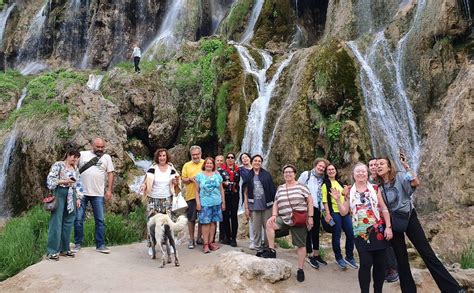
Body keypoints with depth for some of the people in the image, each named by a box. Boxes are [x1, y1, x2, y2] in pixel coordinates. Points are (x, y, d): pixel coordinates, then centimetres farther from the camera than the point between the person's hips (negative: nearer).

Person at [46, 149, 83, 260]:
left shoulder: (75, 169, 16)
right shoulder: (58, 165, -2)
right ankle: (52, 251, 2)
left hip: (71, 196, 6)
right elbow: (50, 180, -9)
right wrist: (64, 181, -17)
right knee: (56, 222, -4)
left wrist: (78, 198, 10)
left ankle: (64, 249, 18)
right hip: (60, 194, -6)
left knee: (68, 222, 8)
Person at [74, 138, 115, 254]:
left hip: (98, 194, 1)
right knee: (78, 219, 4)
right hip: (81, 192, -1)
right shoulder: (82, 154, 5)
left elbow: (110, 174, 7)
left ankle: (100, 245, 11)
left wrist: (109, 190, -1)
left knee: (100, 220, 3)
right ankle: (78, 244, 19)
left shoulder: (106, 157, 8)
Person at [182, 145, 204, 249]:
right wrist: (190, 179, -14)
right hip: (191, 195, 0)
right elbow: (183, 180, 6)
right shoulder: (186, 165, 7)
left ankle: (199, 237, 25)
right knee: (191, 218, 4)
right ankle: (191, 239, 16)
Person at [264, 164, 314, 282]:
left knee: (301, 245, 2)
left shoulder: (301, 186, -1)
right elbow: (276, 203, 13)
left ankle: (300, 269, 17)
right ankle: (272, 251, -10)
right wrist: (274, 215, -4)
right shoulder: (280, 188, 11)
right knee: (269, 224, -22)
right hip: (284, 218, 3)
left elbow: (310, 201, -2)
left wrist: (310, 217, -7)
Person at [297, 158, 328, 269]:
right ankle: (310, 255, 11)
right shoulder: (306, 174, -3)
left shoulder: (322, 179, 11)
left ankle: (316, 255, 25)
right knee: (308, 231, 2)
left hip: (317, 208, 5)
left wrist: (321, 208, 7)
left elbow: (322, 194, 14)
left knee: (316, 232, 13)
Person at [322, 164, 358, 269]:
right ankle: (339, 258, 15)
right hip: (334, 212, -6)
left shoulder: (340, 183, 18)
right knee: (336, 236, 0)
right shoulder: (325, 184, -1)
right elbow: (325, 200, -8)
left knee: (351, 234, 5)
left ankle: (349, 257, 20)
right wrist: (327, 214, -16)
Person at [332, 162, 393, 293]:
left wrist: (388, 227, -4)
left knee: (380, 263, 7)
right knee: (365, 264, -6)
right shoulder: (349, 192, 4)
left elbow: (384, 209, 3)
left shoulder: (375, 188, 3)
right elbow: (344, 212, 4)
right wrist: (338, 200, -11)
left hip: (378, 230, 1)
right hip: (361, 233, -1)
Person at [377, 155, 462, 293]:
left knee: (427, 253, -3)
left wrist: (406, 166, -25)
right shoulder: (377, 186, 0)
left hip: (409, 218, -2)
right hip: (393, 223, 3)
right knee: (401, 258, 9)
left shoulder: (400, 177, -7)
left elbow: (416, 183, -25)